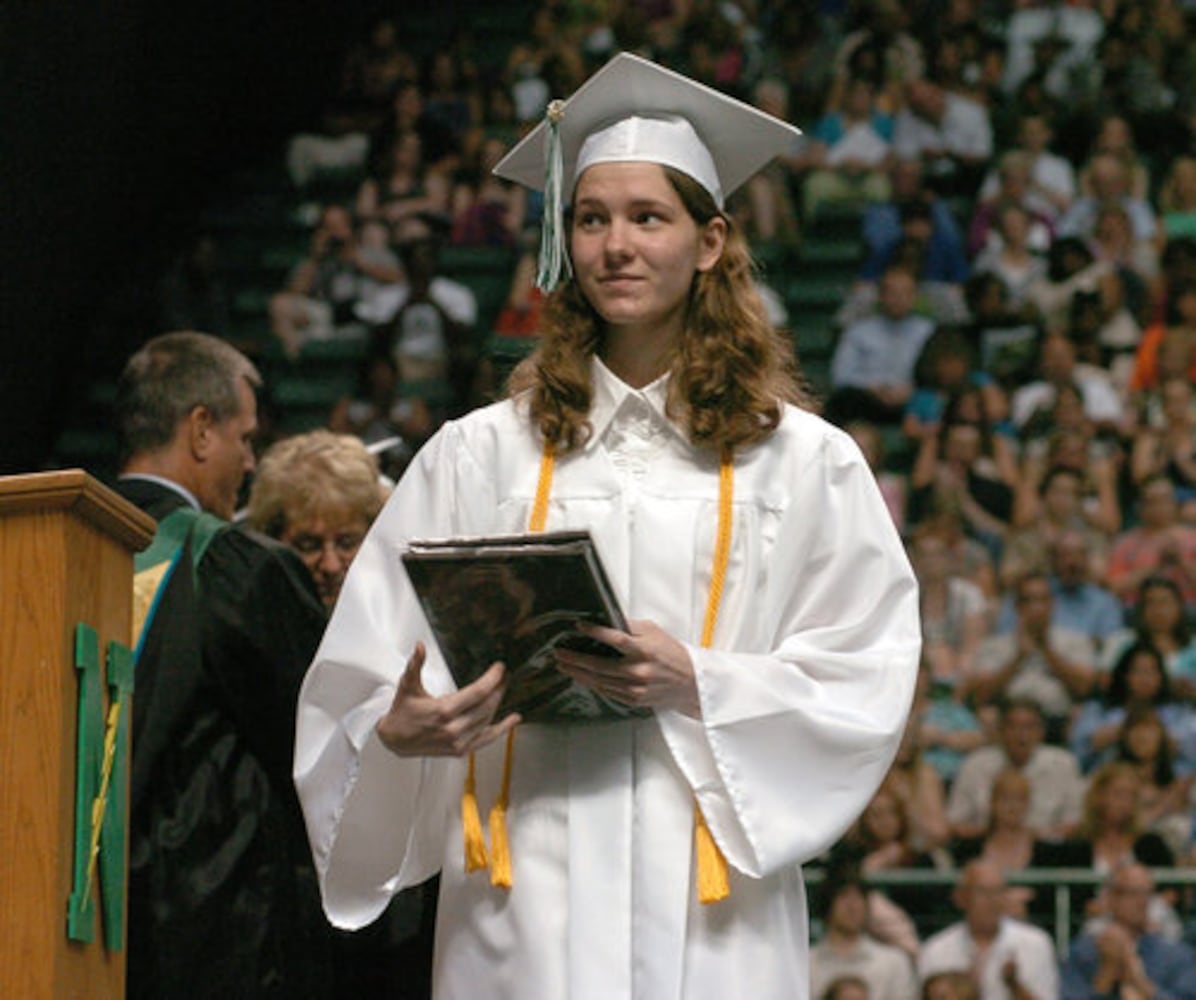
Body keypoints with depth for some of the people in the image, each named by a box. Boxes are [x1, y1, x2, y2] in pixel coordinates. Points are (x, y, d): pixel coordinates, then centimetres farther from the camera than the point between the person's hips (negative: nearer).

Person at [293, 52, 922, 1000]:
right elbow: (368, 669, 8)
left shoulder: (803, 462, 7)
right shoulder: (480, 455, 11)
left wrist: (697, 683, -13)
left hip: (711, 906, -1)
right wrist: (397, 730, -15)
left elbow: (865, 683, 1)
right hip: (531, 902, 1)